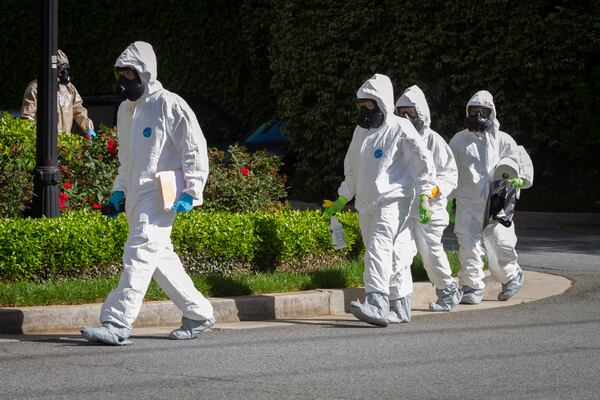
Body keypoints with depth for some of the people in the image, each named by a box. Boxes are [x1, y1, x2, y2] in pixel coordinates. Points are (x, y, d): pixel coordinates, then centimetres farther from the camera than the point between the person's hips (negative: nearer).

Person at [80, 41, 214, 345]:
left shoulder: (169, 105, -8)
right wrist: (119, 190, 18)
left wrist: (191, 193, -14)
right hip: (135, 197, 9)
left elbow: (195, 149, -9)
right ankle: (199, 313, 24)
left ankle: (117, 325, -23)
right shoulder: (125, 109, 17)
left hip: (160, 195, -9)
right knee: (160, 257, 12)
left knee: (140, 252, -17)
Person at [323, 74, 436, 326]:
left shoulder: (400, 129, -5)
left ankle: (377, 304, -37)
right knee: (391, 254, 11)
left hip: (392, 200, -8)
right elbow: (352, 168, 30)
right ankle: (401, 307, 19)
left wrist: (423, 196, -14)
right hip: (366, 204, 8)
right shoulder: (361, 131, 19)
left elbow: (425, 163, -7)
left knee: (379, 248, -24)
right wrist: (341, 200, 27)